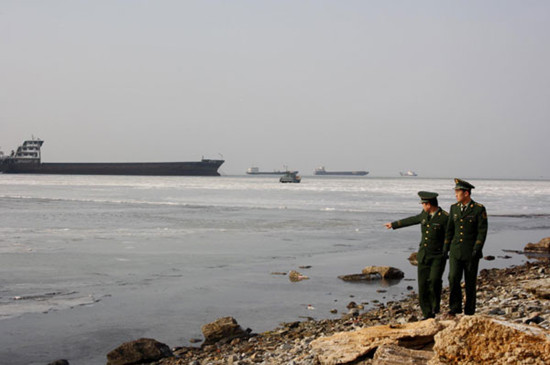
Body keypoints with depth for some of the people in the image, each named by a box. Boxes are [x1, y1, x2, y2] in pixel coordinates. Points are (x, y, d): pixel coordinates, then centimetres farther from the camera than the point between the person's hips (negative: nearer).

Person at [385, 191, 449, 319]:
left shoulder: (445, 218, -13)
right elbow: (413, 220, 24)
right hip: (423, 256, 6)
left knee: (434, 280, -26)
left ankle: (435, 304, 2)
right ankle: (428, 316, 11)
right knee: (423, 286, 1)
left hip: (438, 257, -6)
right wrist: (394, 224, 35)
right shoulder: (425, 214, 7)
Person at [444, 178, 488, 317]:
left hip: (471, 252, -3)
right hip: (456, 252, 3)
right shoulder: (454, 208, 6)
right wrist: (445, 249, 9)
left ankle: (469, 312, 16)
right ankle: (454, 308, -1)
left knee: (470, 282, 4)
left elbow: (482, 232, -10)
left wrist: (476, 250, -18)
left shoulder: (479, 209, -8)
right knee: (453, 279, -10)